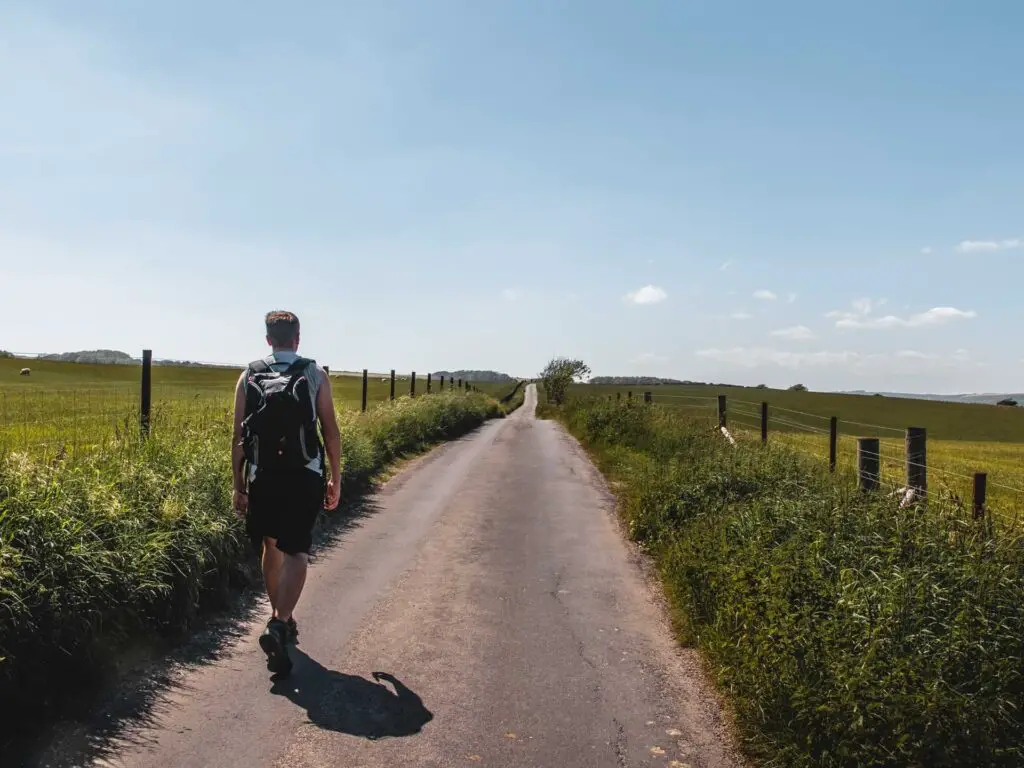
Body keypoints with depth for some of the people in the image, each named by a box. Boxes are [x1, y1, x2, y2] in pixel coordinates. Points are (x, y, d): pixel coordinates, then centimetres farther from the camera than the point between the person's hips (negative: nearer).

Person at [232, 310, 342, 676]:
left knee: (272, 547, 19)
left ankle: (280, 620, 32)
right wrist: (335, 479, 8)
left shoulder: (248, 376, 6)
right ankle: (279, 624, -18)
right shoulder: (316, 375, 1)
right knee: (295, 552, 1)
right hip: (305, 475, -2)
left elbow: (238, 437, 4)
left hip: (263, 476, 3)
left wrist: (239, 486, 10)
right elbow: (331, 432, -1)